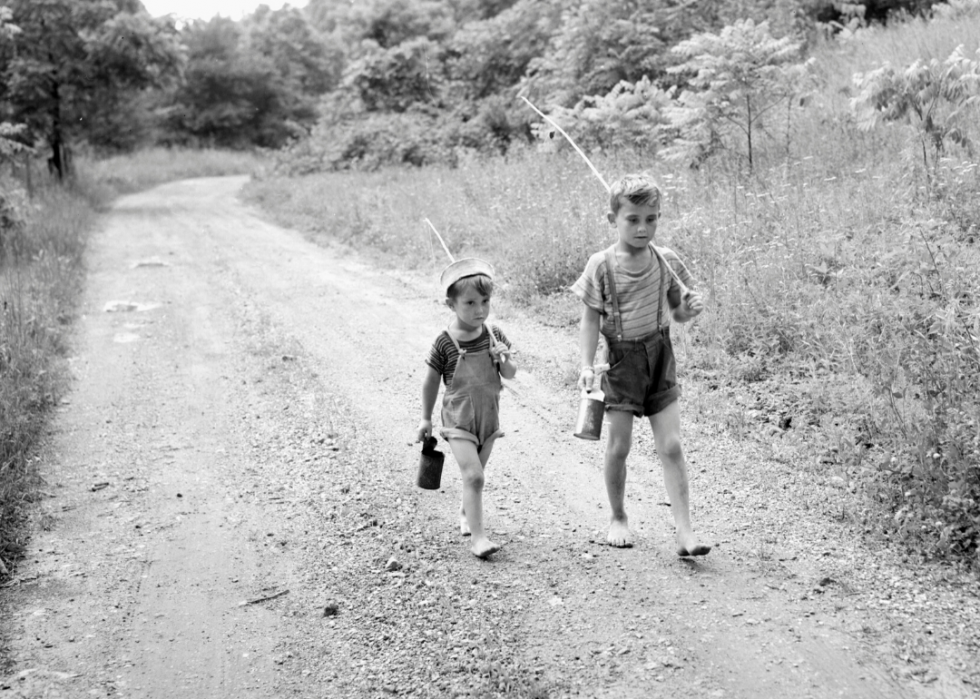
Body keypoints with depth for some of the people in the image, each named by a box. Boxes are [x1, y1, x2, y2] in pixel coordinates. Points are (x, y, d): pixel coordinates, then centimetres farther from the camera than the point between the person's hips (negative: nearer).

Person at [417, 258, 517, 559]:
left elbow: (511, 374, 2)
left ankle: (466, 512, 44)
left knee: (475, 474, 18)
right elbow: (431, 380, -2)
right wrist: (426, 417, 5)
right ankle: (478, 537, -12)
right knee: (473, 475, -15)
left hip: (489, 418, 4)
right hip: (458, 420, -4)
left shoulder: (495, 336, -4)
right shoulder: (445, 343, -14)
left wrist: (504, 360, -21)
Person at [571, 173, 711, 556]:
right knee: (619, 446, 5)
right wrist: (587, 365, -16)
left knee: (671, 446, -2)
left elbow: (677, 312, 11)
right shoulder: (601, 266, -10)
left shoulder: (666, 261, 0)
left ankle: (685, 531, -1)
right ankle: (618, 518, 27)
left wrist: (691, 307, -12)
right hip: (621, 358, -2)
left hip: (659, 355, 2)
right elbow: (590, 321, -6)